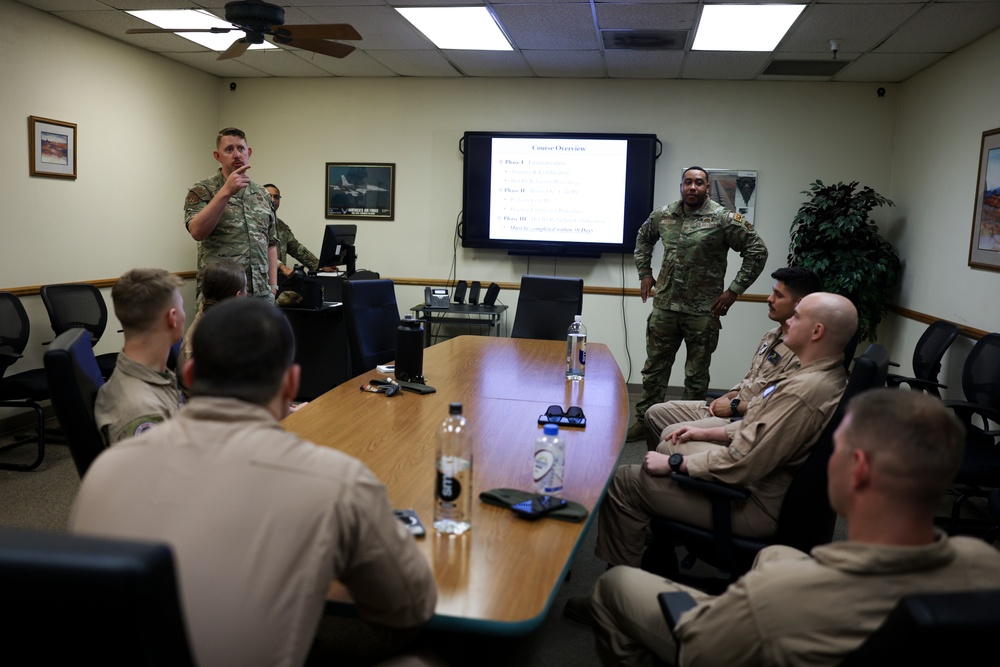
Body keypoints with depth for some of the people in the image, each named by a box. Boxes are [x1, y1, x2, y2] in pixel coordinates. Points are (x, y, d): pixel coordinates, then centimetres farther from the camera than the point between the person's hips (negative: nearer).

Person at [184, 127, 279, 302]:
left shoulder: (263, 195, 14)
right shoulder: (201, 191, 0)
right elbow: (197, 232, -18)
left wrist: (272, 286, 7)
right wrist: (226, 192, -22)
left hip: (261, 293, 4)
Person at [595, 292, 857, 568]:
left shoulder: (803, 391, -31)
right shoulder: (827, 374, 2)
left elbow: (740, 465, -29)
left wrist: (673, 463, -17)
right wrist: (709, 433, 15)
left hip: (755, 504, -10)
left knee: (623, 481, -8)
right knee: (666, 448, 25)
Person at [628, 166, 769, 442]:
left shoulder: (724, 219, -8)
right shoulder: (663, 215, 5)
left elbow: (757, 251, -6)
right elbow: (643, 238, 25)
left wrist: (734, 290, -9)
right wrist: (644, 273, 16)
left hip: (703, 311, -4)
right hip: (665, 306, 4)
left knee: (696, 375, 8)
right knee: (654, 367, 12)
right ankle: (644, 419, 25)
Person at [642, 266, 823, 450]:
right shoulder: (772, 336, 13)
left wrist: (734, 406, -14)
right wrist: (726, 398, 3)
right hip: (731, 408, 10)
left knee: (671, 436, -22)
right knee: (656, 413, 8)